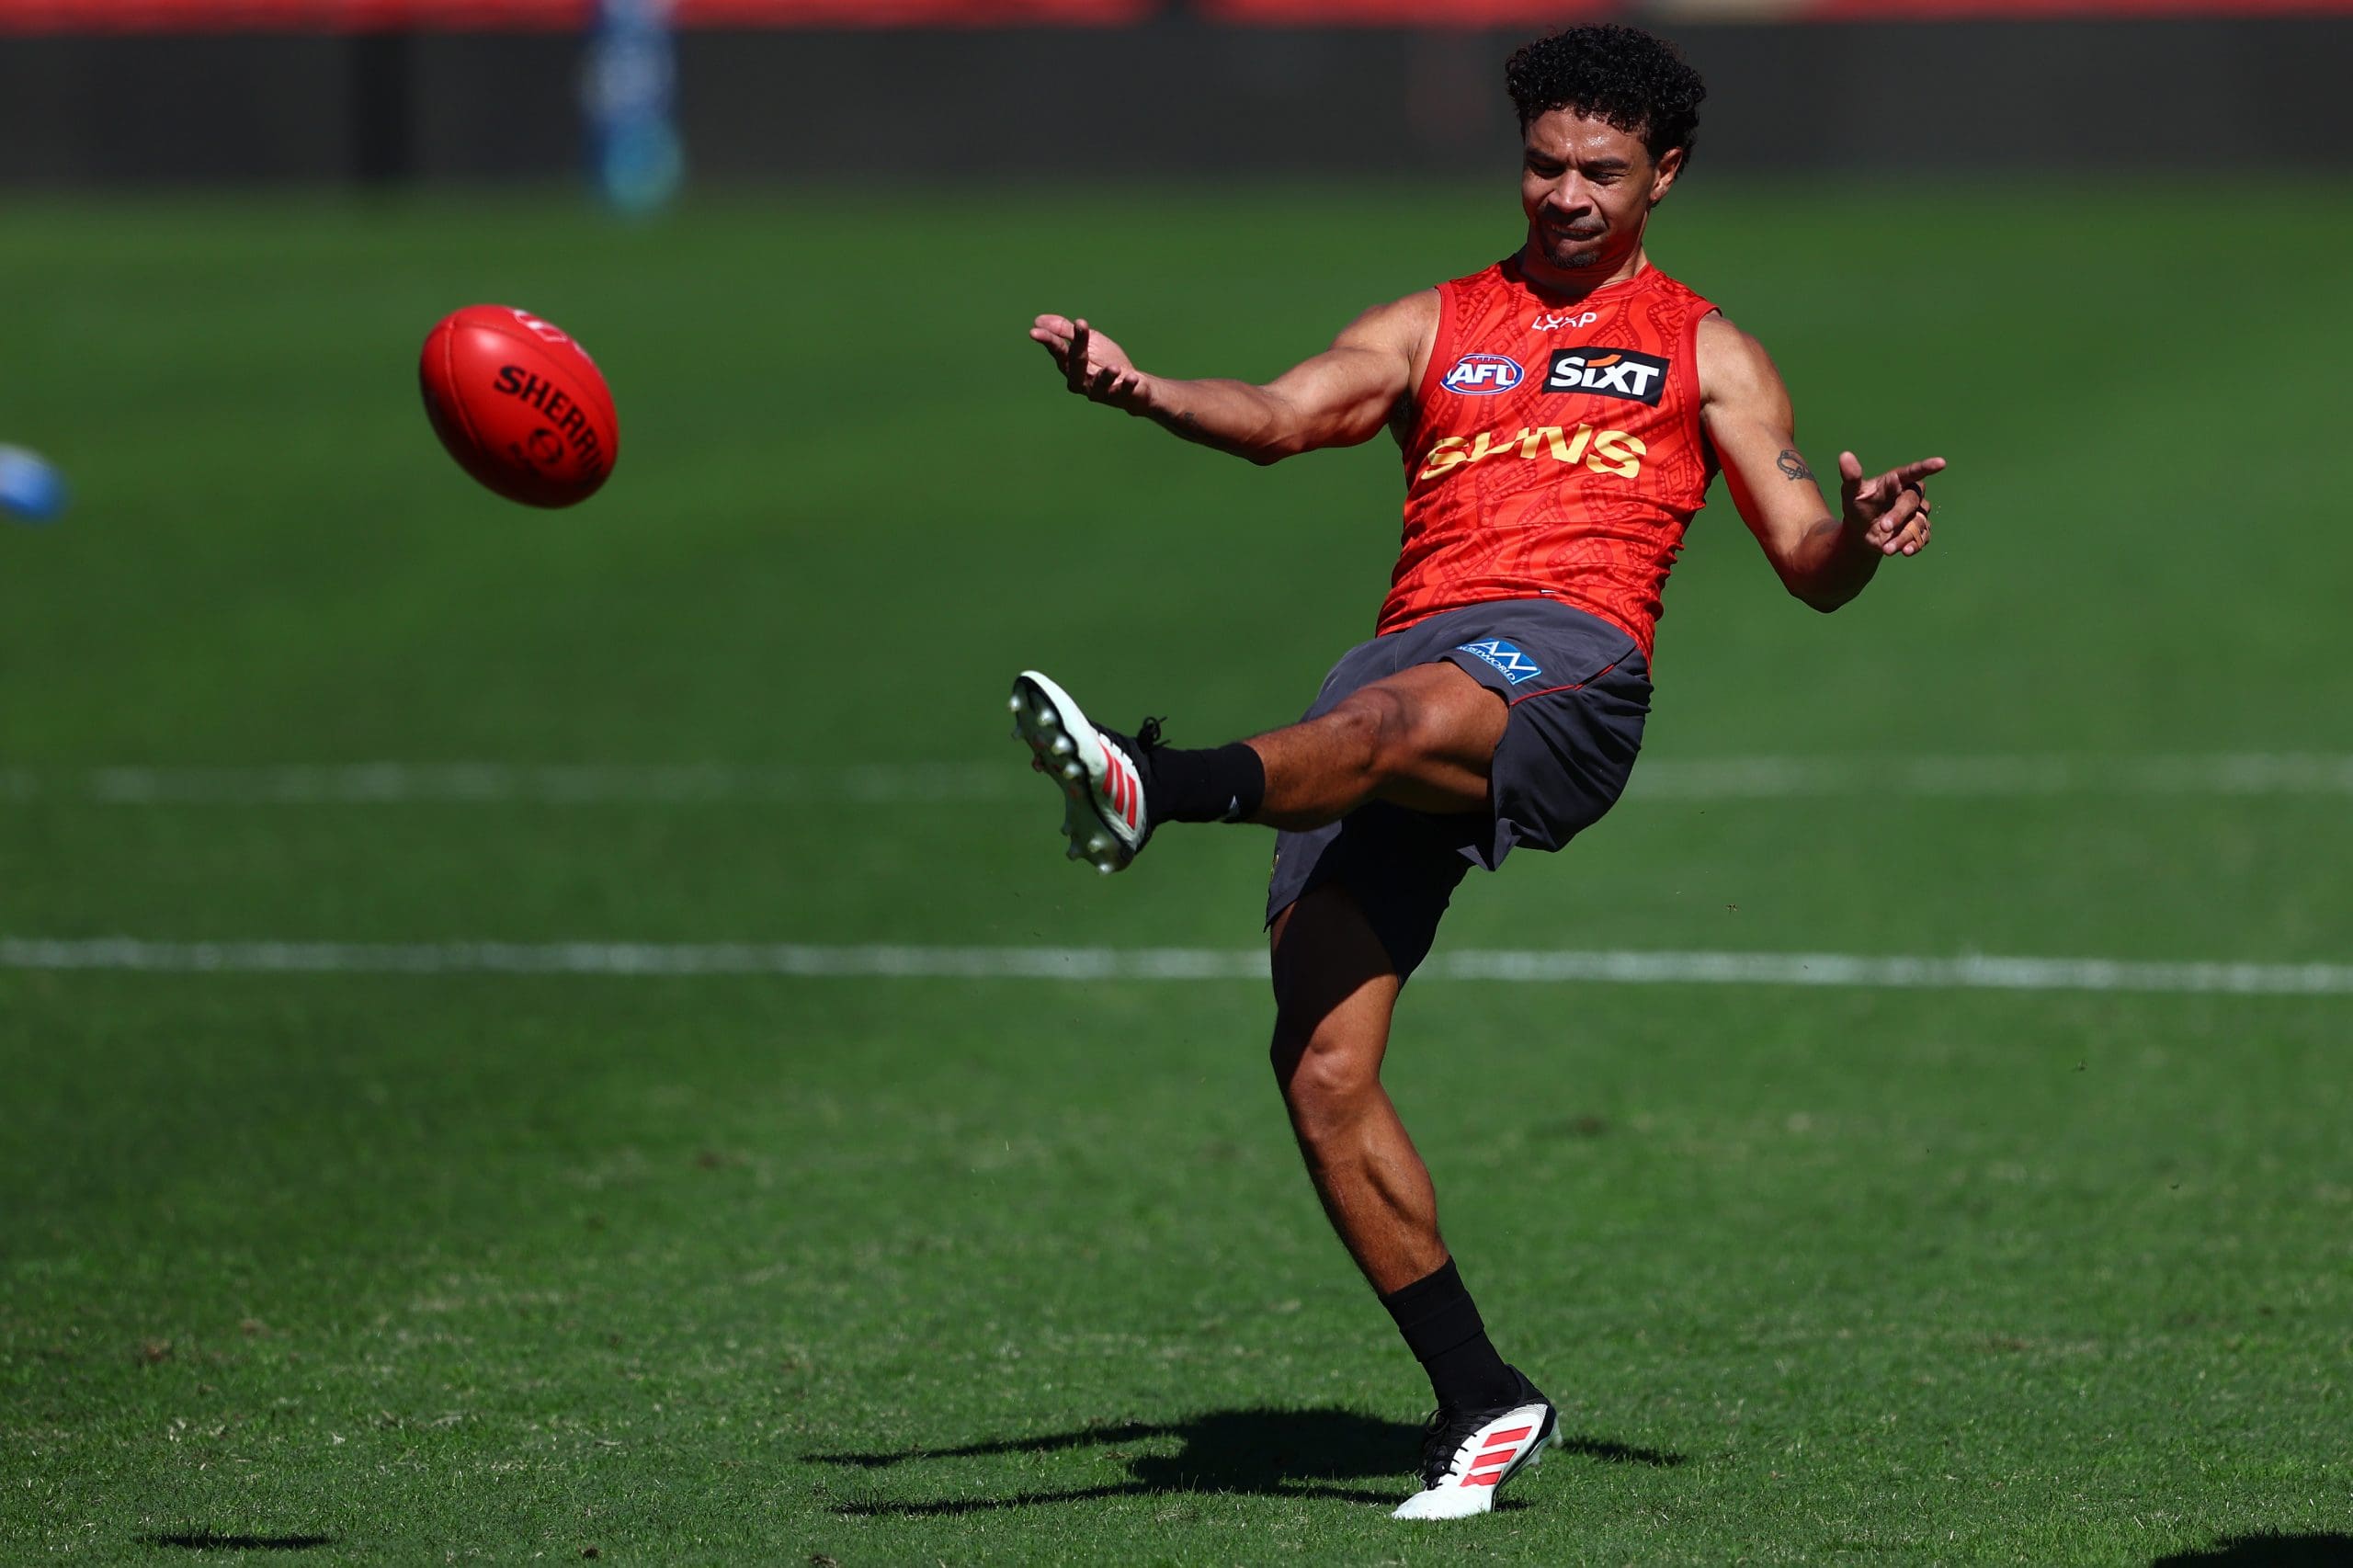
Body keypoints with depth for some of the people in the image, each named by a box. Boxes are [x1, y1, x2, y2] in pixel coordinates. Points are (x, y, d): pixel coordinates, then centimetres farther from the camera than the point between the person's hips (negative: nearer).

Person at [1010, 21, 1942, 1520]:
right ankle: (1484, 1401, -3)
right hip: (1402, 664, 4)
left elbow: (1807, 568, 14)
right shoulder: (1433, 328, 28)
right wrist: (1139, 390, -10)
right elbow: (1283, 416, 10)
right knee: (1323, 1073, -11)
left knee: (1401, 719, -41)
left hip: (1570, 662, -3)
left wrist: (1860, 536, -11)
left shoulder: (1704, 350, 22)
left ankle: (1153, 787, -69)